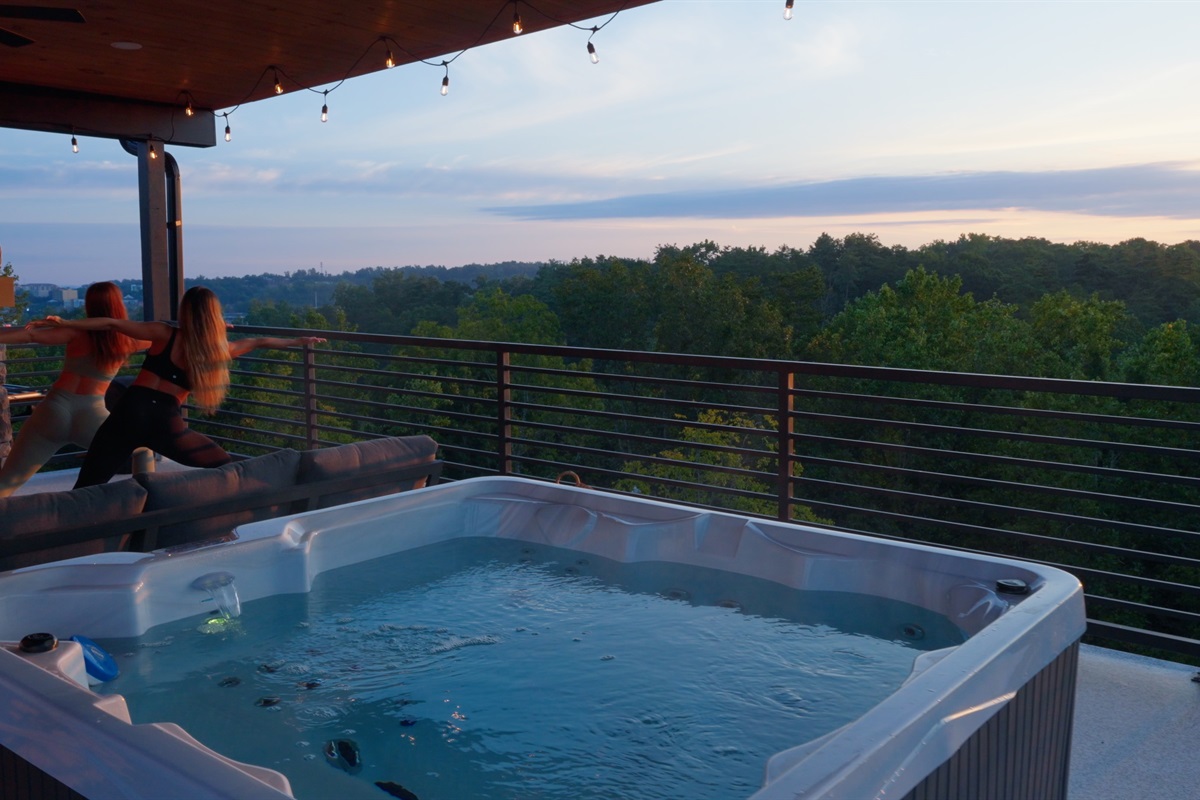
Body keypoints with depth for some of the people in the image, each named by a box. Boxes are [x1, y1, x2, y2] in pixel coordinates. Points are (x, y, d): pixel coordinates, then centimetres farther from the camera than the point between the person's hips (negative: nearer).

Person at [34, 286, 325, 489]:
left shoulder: (165, 333, 7)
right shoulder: (216, 349, 8)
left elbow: (112, 324, 3)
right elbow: (257, 342, 22)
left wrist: (64, 323, 9)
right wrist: (296, 341, 36)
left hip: (131, 411, 1)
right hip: (167, 423, -1)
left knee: (86, 488, 3)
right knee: (227, 470, 16)